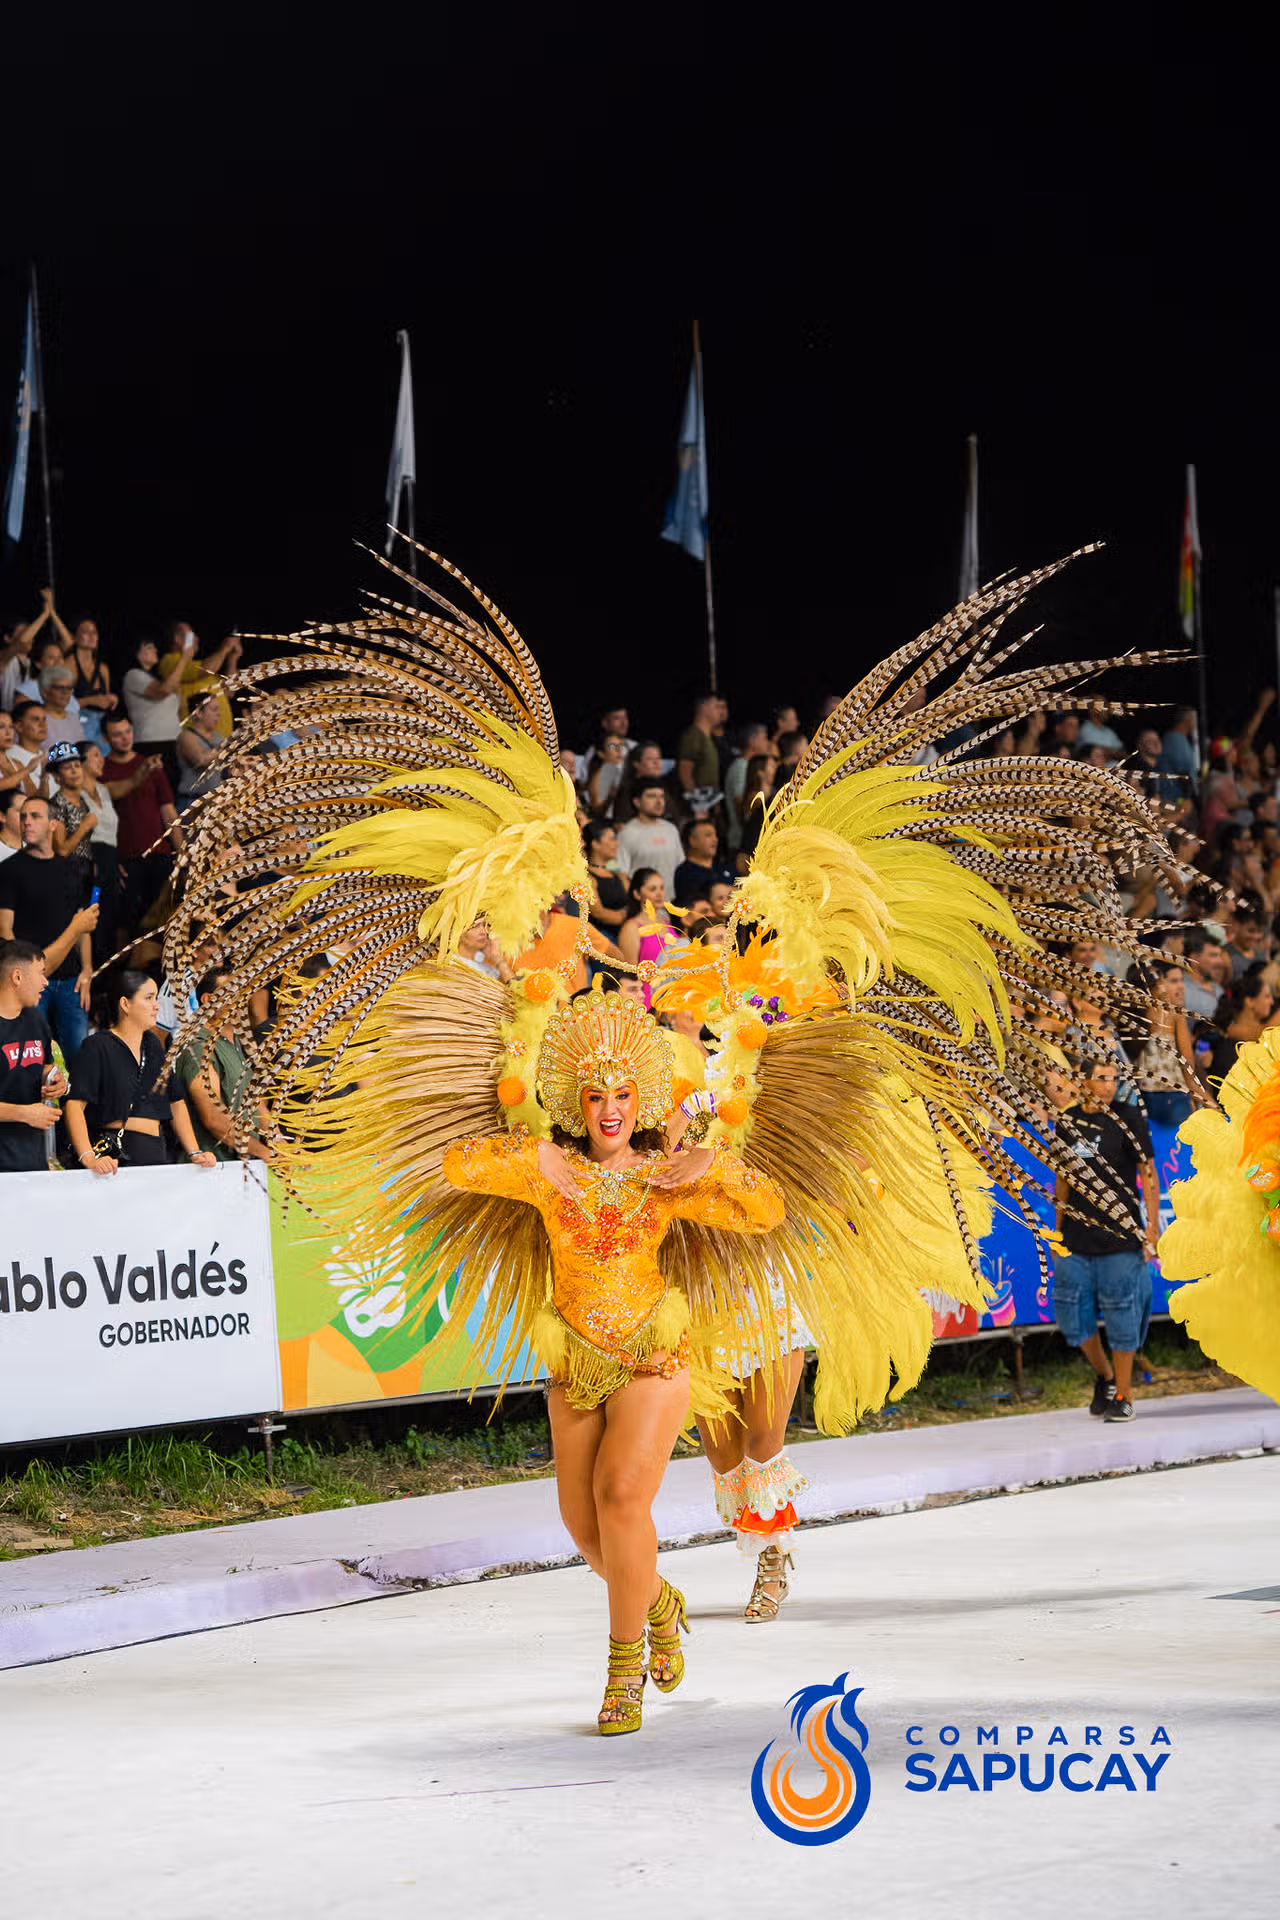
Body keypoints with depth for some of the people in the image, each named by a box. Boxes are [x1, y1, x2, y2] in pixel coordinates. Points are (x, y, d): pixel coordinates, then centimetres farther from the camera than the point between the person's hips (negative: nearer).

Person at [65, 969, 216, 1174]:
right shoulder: (98, 1047, -3)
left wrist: (195, 1153, 12)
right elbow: (75, 1104, -14)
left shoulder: (153, 1045, 19)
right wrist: (88, 1157, -27)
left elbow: (176, 1103, 23)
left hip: (155, 1155, 6)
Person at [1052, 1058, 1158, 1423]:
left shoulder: (1128, 1119, -3)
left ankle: (1123, 1395, 9)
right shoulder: (1068, 1122, 9)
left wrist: (1152, 1226, -11)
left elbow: (1148, 1175, -4)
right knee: (1072, 1317, 4)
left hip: (1121, 1238, -4)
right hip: (1076, 1241, 4)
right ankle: (1104, 1376, 28)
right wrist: (1059, 1231, 17)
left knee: (1122, 1317, -2)